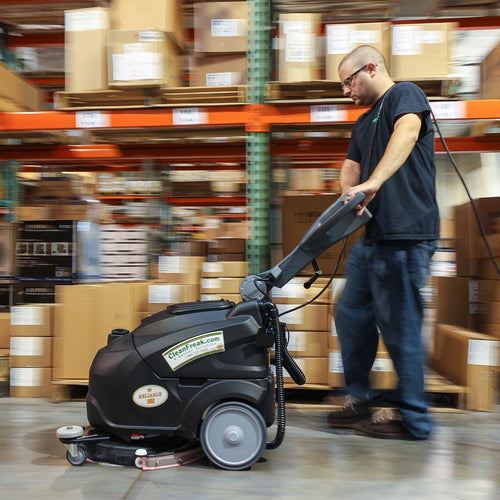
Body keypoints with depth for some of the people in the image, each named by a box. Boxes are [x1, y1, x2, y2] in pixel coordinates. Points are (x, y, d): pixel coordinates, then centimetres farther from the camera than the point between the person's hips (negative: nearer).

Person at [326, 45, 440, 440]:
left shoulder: (405, 94, -2)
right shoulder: (364, 123, 25)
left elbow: (407, 132, -23)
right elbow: (351, 167, 14)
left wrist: (374, 181, -36)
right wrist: (351, 195, -8)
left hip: (406, 236, -9)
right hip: (373, 236, 10)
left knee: (400, 325, -3)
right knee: (352, 314, 13)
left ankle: (411, 418, 12)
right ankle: (360, 397, 27)